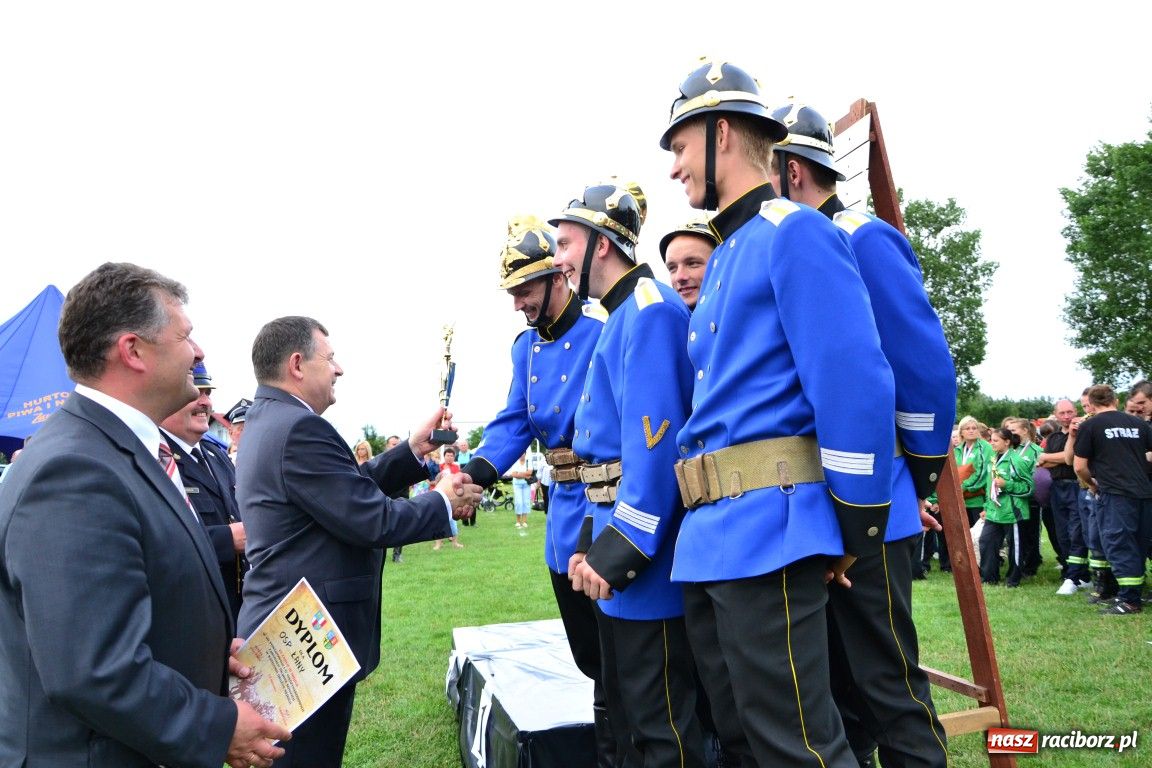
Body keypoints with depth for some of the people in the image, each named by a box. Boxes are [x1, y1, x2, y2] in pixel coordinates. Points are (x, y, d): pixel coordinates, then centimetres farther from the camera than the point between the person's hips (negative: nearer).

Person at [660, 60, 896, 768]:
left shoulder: (795, 233, -8)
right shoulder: (723, 259, 19)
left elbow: (857, 386, -17)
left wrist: (853, 531, -13)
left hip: (768, 536, -9)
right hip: (708, 540, 9)